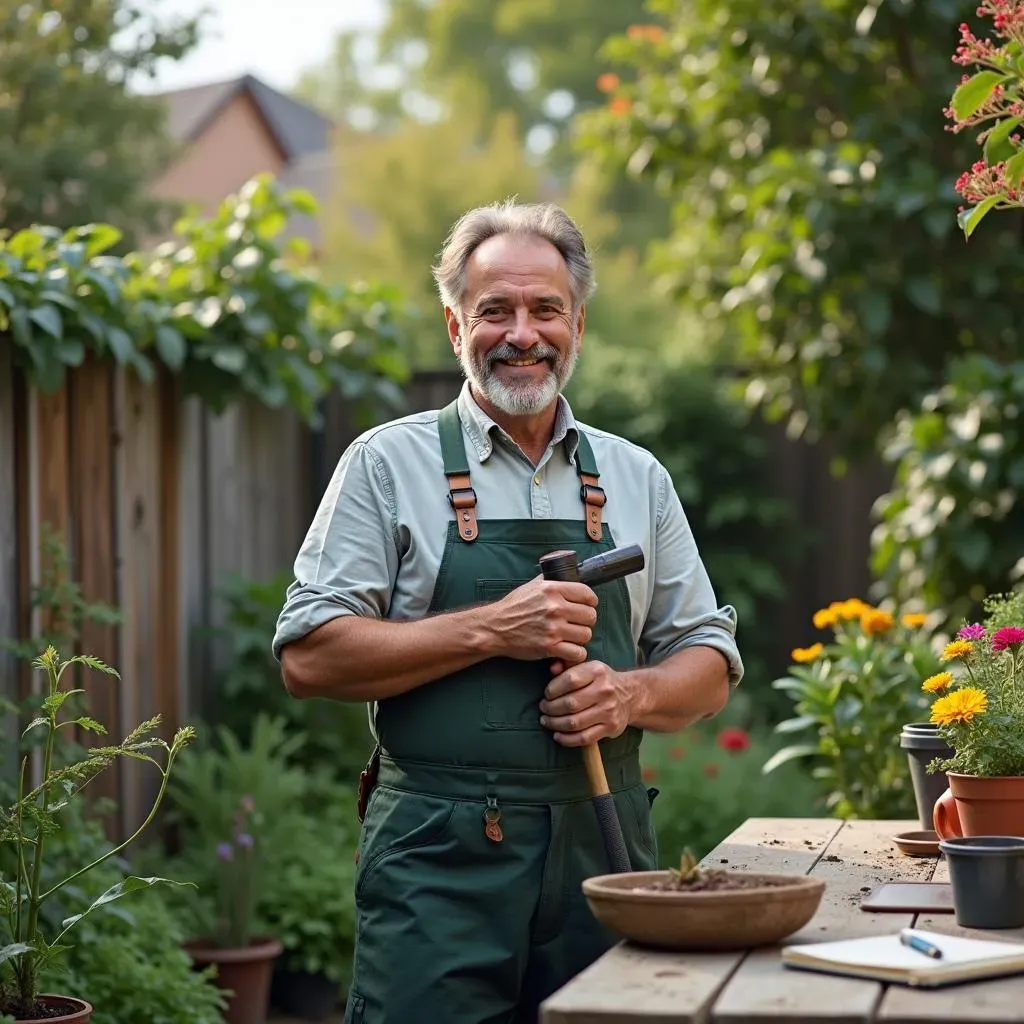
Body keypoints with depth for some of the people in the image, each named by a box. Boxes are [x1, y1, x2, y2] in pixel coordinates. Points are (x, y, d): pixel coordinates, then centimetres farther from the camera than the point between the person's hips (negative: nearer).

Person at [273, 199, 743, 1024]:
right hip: (440, 862, -3)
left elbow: (710, 665, 15)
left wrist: (630, 693, -7)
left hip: (603, 851, 3)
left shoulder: (637, 479, 13)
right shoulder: (388, 464, 2)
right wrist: (489, 630, -13)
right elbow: (309, 657, -5)